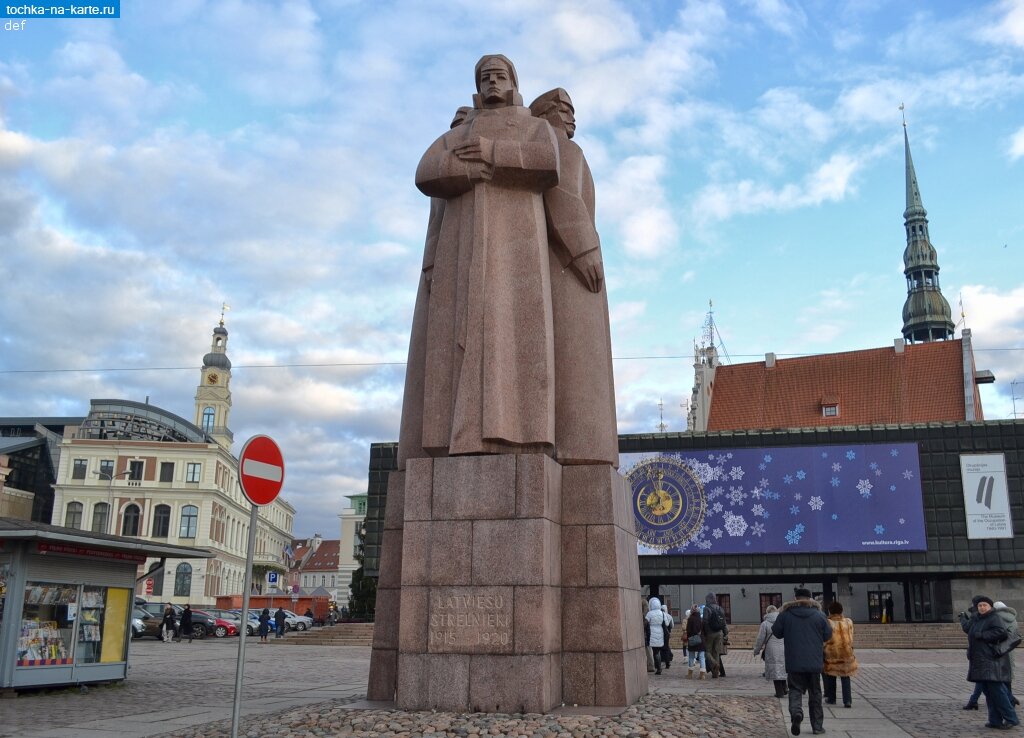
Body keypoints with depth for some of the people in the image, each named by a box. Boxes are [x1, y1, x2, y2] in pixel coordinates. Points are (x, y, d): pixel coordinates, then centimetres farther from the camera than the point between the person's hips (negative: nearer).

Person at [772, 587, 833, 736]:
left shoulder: (786, 614, -5)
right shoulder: (819, 615, -5)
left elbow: (776, 632, 5)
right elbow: (828, 635, 5)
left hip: (794, 663, -1)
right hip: (814, 662, 1)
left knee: (795, 690, 7)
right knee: (815, 693, 13)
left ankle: (796, 713, -21)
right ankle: (817, 726, 17)